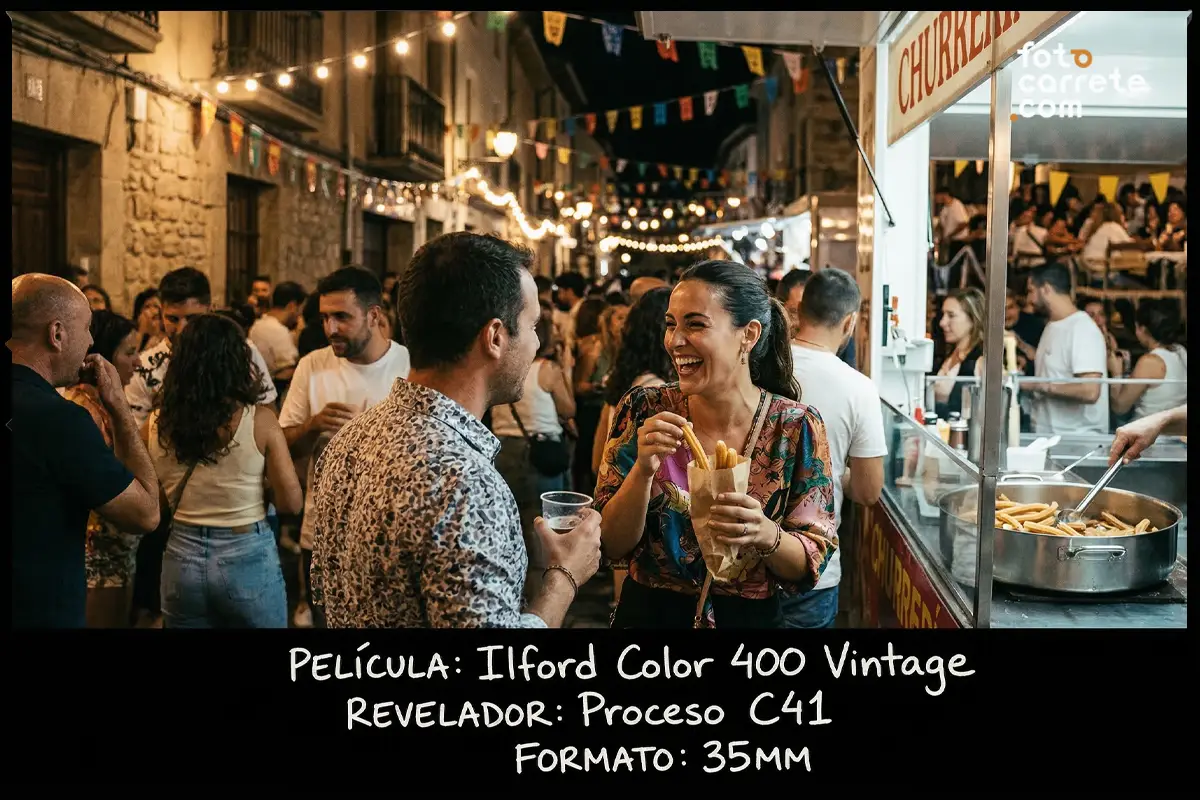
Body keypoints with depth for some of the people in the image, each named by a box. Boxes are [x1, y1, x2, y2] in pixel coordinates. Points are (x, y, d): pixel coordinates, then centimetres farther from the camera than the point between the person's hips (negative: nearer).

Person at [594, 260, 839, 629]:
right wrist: (643, 469, -27)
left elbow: (812, 561, -10)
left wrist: (766, 535, -29)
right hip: (647, 612, 1)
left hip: (752, 615, 0)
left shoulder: (797, 427, -13)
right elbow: (612, 544, -10)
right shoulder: (642, 411, -12)